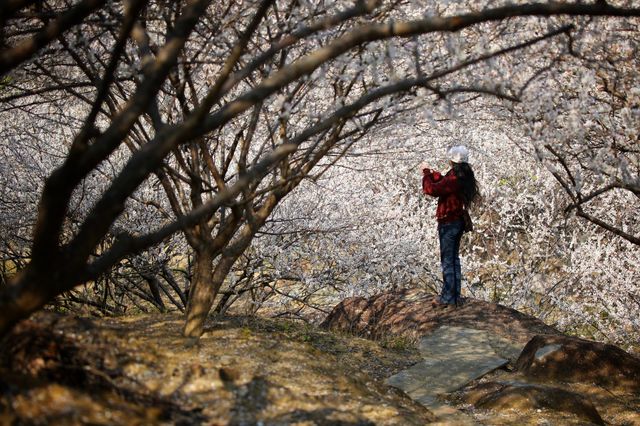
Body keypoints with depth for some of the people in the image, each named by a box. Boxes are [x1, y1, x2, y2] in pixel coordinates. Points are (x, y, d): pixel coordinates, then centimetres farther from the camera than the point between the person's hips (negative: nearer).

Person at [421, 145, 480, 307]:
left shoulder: (454, 178, -23)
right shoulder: (464, 176, 5)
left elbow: (432, 189, -23)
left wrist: (426, 173, -9)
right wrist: (432, 174, 14)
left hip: (448, 223, -9)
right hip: (458, 221, 9)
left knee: (448, 260, -2)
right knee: (454, 259, 17)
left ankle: (448, 297, 4)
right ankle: (454, 295, 25)